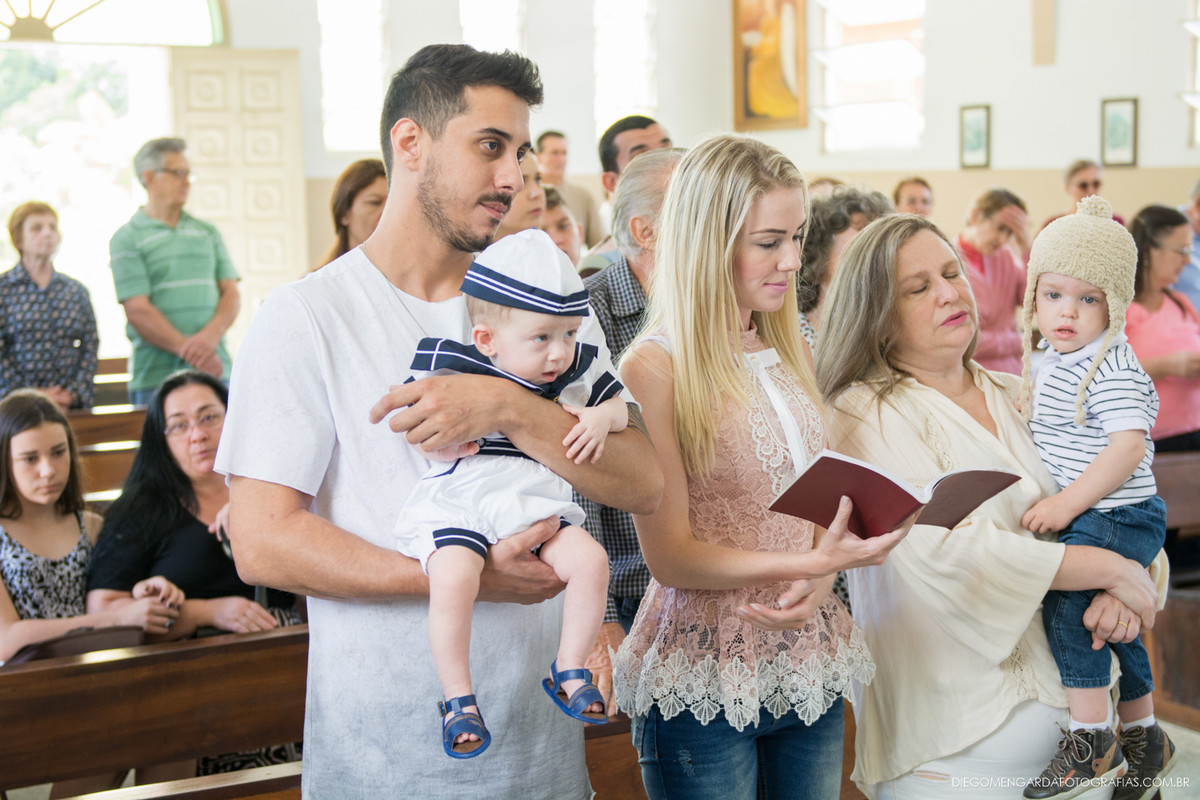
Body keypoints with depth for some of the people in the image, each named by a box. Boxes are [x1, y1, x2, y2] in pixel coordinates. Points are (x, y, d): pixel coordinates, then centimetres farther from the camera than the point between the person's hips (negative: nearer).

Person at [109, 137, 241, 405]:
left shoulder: (207, 232, 18)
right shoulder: (126, 239, 3)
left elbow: (230, 293, 10)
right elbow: (138, 312, -6)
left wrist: (211, 335, -11)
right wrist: (191, 352, -15)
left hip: (217, 372, 4)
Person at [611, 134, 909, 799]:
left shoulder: (785, 355, 9)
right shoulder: (654, 368, -13)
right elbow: (669, 556, -15)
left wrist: (818, 583, -10)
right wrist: (809, 564, -26)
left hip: (808, 663, 6)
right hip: (705, 679, -6)